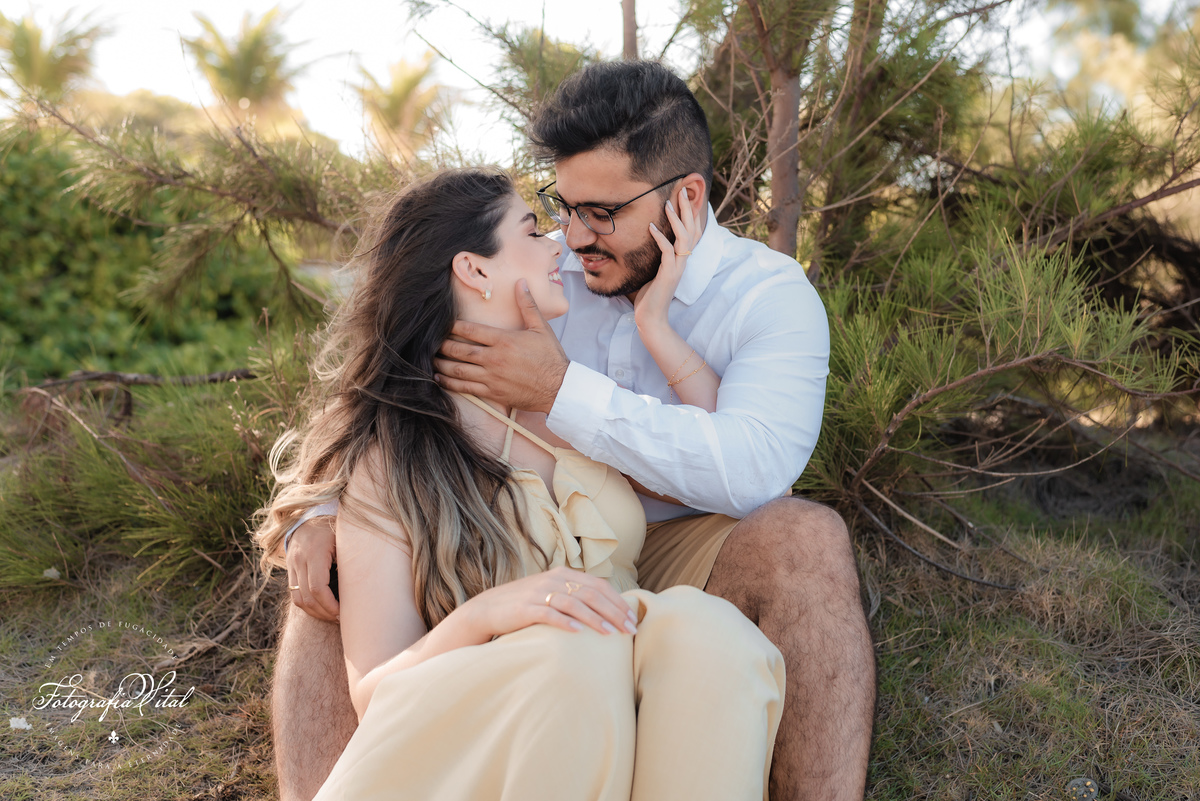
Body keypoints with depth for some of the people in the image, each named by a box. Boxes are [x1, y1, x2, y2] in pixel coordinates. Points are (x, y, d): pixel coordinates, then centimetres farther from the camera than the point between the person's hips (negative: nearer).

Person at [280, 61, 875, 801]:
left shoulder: (772, 295, -9)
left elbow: (753, 468, -28)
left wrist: (562, 393, -31)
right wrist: (323, 509, -12)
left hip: (676, 557, -3)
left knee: (807, 539, -34)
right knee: (337, 560, -13)